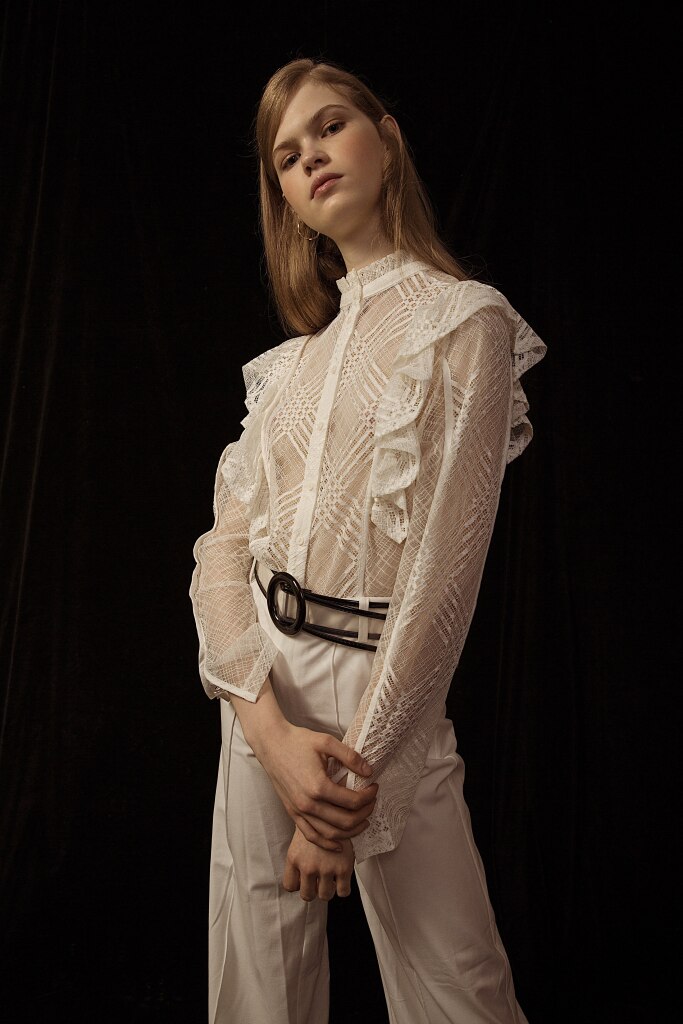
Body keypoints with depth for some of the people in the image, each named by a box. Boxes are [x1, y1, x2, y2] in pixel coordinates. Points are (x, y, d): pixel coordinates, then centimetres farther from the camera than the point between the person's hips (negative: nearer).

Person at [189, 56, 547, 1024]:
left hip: (387, 695, -4)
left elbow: (448, 562, -11)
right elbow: (224, 546, 2)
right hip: (262, 692, 5)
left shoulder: (465, 318, -3)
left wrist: (357, 763, -14)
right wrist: (271, 728, -14)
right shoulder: (291, 359, 12)